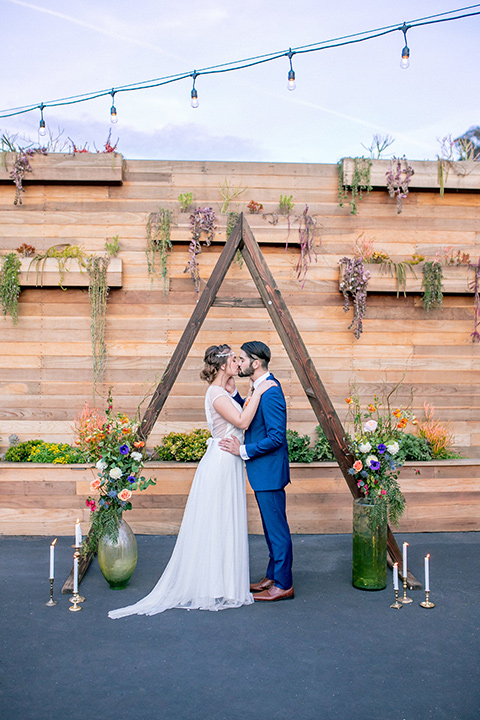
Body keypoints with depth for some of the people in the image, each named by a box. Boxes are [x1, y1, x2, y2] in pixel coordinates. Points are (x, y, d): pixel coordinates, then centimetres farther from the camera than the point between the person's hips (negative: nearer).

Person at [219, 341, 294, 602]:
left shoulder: (271, 392, -23)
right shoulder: (261, 387, 8)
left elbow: (276, 437, -25)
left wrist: (243, 450, -20)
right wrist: (234, 393, 4)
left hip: (270, 472, -10)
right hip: (262, 471, 10)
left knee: (277, 529, 2)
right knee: (271, 527, 19)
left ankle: (283, 585, 15)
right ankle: (273, 576, 32)